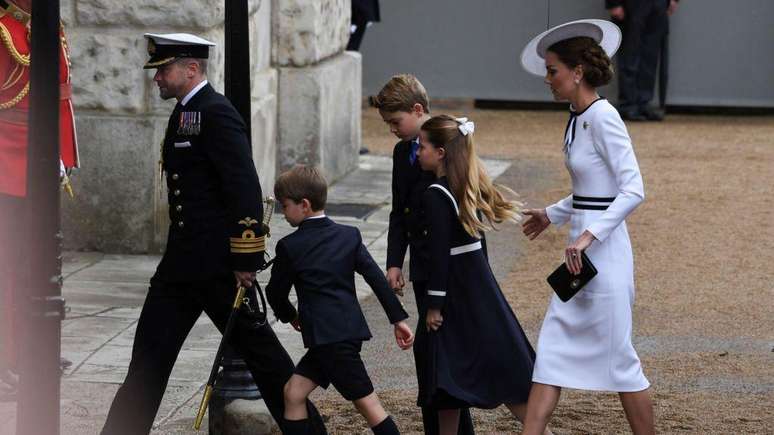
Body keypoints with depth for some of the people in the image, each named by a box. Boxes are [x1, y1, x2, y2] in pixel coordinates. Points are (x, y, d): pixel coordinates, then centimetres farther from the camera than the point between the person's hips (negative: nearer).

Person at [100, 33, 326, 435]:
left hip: (219, 265, -9)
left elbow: (246, 188, -20)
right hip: (182, 263, 9)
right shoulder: (184, 114, 15)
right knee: (150, 354, 6)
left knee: (257, 348, 2)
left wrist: (246, 259, -21)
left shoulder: (216, 114, -15)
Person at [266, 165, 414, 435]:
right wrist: (399, 318, 5)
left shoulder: (290, 247, -6)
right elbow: (377, 278, 4)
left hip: (329, 338, -7)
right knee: (293, 392, 9)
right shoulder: (349, 236, 9)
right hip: (350, 329, 7)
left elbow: (276, 292, 5)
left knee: (367, 402, -4)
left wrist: (289, 315, 25)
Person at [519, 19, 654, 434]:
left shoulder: (602, 117, -16)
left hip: (603, 250, -10)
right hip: (583, 250, 10)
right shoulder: (578, 119, 12)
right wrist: (553, 215, 21)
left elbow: (633, 190, -22)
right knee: (551, 349, 6)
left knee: (618, 358, 1)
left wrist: (588, 236, -26)